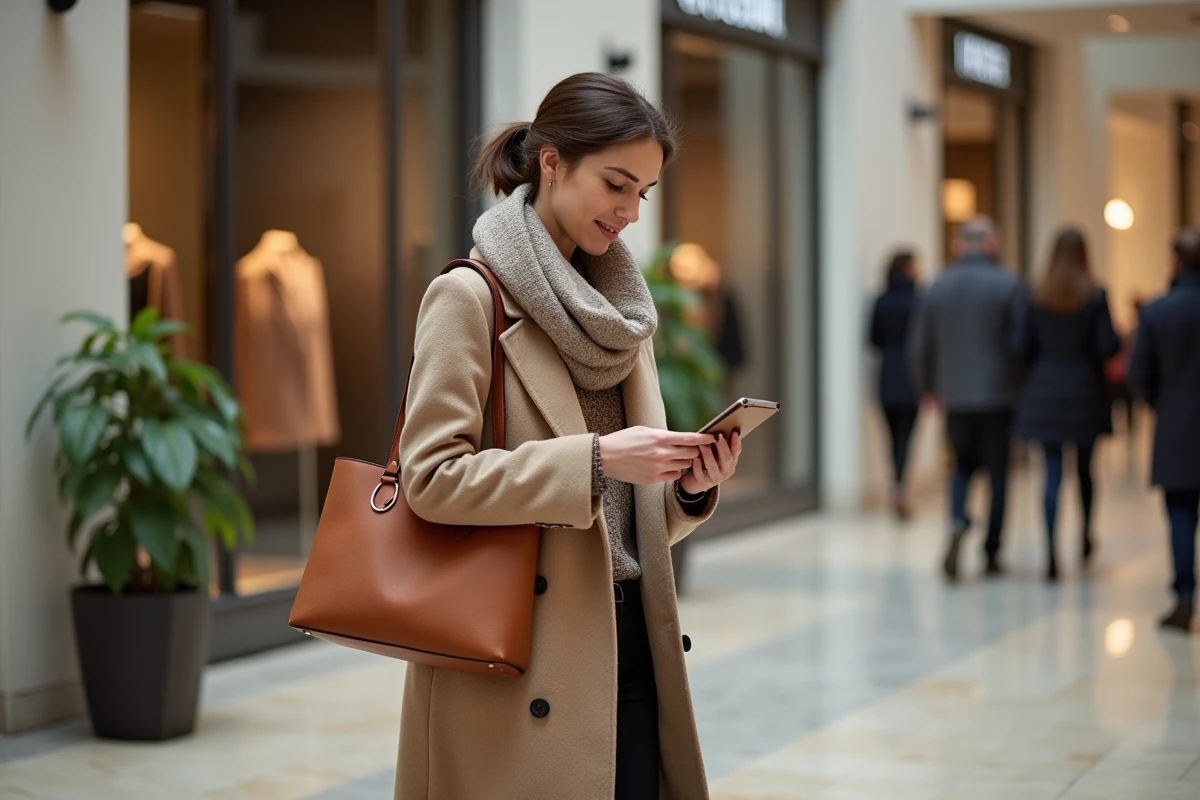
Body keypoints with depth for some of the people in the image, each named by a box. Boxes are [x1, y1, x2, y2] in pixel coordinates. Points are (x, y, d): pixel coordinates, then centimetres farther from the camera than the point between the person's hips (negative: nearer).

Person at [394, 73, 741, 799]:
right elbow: (431, 475, -16)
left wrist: (690, 488, -5)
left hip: (630, 649, 7)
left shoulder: (619, 306, 15)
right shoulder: (469, 297, -7)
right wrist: (593, 459, -21)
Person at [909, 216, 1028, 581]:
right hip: (998, 395, -3)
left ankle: (957, 523, -11)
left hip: (954, 396, 3)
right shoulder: (1008, 286, -7)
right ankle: (991, 555, 9)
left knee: (963, 465, 17)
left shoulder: (938, 288, 3)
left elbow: (919, 348, 6)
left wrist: (928, 387, 21)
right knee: (997, 472, 7)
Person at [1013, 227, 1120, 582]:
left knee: (1052, 473, 0)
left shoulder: (1037, 297, -3)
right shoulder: (1095, 296, -8)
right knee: (1085, 468, 18)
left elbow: (1023, 347, -4)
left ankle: (1051, 551, -12)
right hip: (1085, 391, -1)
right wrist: (1120, 340, 9)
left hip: (1044, 393, 1)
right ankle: (1086, 537, 32)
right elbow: (1108, 345, -13)